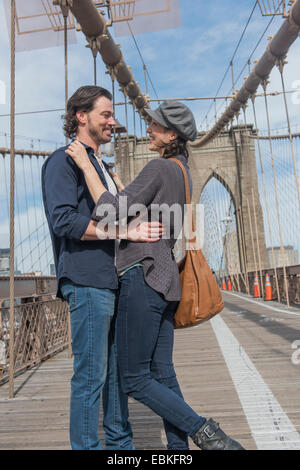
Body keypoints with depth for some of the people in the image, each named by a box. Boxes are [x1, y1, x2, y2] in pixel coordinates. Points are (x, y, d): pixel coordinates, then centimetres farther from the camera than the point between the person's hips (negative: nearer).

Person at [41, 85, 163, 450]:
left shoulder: (102, 167, 24)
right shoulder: (63, 161, -3)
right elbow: (64, 221, -17)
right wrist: (127, 231, -19)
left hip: (112, 279, 9)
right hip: (87, 281, -9)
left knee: (118, 369, 14)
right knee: (90, 375, -3)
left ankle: (119, 442, 27)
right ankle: (86, 445, 12)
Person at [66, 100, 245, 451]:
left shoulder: (158, 168, -11)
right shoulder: (183, 172, 18)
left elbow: (113, 214, -21)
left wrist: (86, 165, -14)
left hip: (143, 277, -10)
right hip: (165, 277, 10)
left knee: (133, 380, 1)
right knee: (162, 373, 13)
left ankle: (205, 433, 3)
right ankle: (178, 448, 21)